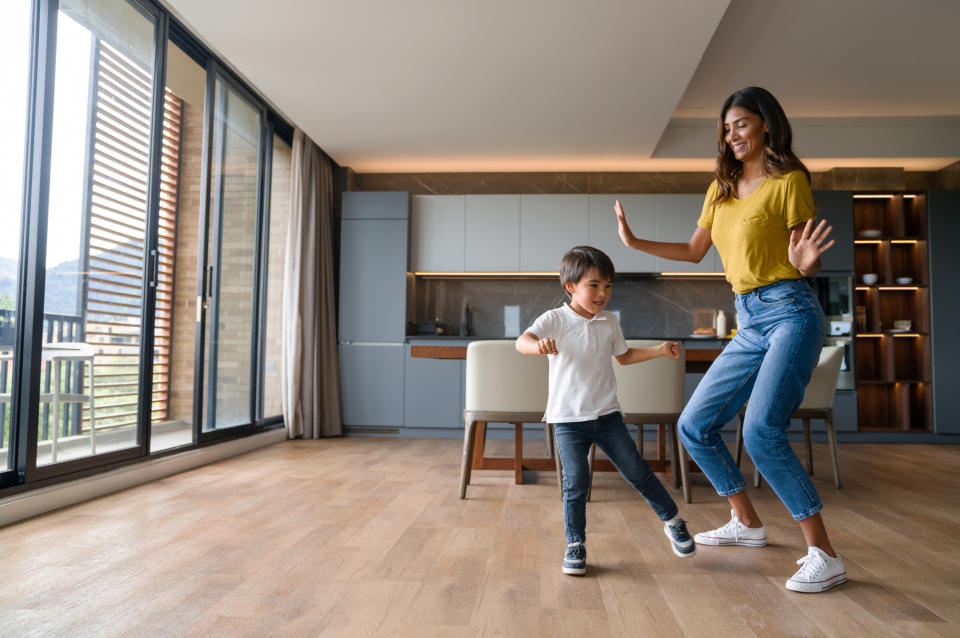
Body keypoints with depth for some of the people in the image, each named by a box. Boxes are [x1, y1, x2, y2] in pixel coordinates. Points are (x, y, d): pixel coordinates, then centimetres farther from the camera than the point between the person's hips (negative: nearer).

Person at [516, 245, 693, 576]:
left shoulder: (609, 322, 7)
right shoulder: (555, 319, -9)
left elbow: (624, 356, 23)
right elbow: (522, 341, -25)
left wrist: (660, 350, 13)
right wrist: (539, 344, -48)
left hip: (606, 413, 3)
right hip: (568, 417, -3)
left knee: (636, 470, 5)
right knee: (576, 481, -7)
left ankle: (672, 521, 27)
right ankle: (575, 544, 12)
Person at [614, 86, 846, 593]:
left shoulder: (789, 180, -3)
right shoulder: (721, 188, 15)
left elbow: (808, 264, -5)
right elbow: (693, 251, 24)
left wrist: (805, 263, -27)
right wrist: (636, 242, 19)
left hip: (790, 313, -7)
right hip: (749, 323, 7)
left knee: (762, 430, -25)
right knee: (694, 427, 7)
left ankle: (824, 556, -12)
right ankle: (747, 523, 24)